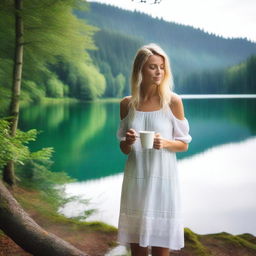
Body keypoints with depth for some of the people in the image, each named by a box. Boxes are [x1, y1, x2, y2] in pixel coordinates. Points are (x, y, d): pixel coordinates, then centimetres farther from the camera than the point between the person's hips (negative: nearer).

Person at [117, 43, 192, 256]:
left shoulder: (173, 101, -5)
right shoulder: (127, 104, 3)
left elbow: (184, 144, 1)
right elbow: (124, 149, 9)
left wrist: (165, 143, -18)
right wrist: (128, 142, -13)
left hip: (163, 178, -2)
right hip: (135, 179, 2)